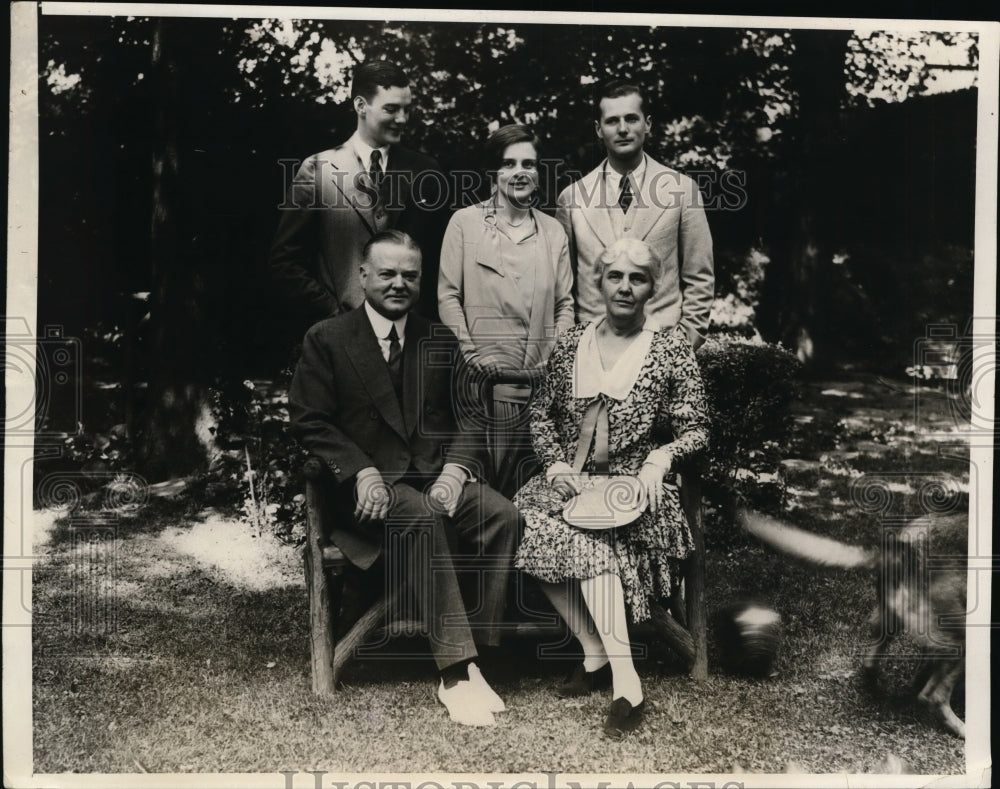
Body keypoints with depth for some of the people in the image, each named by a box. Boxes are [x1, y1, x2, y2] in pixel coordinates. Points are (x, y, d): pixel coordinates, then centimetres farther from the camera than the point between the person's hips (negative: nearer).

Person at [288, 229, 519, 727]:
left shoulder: (440, 342, 18)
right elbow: (310, 421, 0)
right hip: (372, 485, -3)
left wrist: (455, 468, -8)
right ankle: (457, 672, -32)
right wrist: (362, 472, -15)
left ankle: (466, 665, -21)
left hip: (437, 479, 4)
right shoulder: (326, 340, 8)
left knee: (501, 514, -25)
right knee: (420, 517, -35)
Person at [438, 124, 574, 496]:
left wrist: (555, 360, -1)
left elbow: (565, 303, 13)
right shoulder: (464, 222, 5)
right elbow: (447, 295, 2)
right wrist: (471, 353, -9)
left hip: (540, 381, 3)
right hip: (485, 378, -2)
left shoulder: (553, 231, 14)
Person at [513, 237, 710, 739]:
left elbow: (696, 429, 3)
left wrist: (660, 457, -17)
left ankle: (625, 681, -26)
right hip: (572, 478, 4)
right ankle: (595, 655, -15)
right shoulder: (571, 343, 11)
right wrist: (555, 464, -2)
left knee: (586, 541, -33)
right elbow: (541, 414, 15)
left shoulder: (672, 350, 3)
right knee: (526, 523, -28)